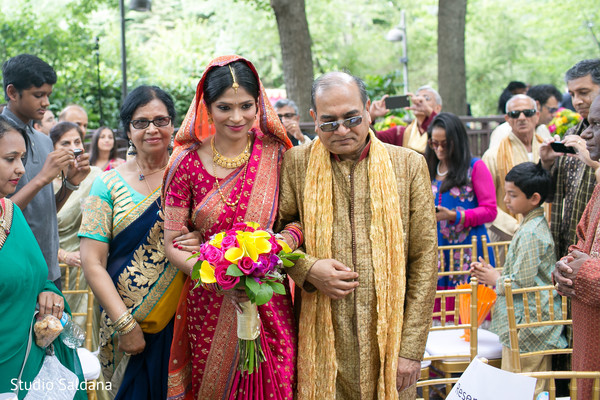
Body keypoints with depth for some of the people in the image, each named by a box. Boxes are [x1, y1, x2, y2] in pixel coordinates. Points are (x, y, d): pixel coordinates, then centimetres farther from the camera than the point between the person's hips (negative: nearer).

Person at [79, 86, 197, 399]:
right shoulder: (109, 184, -1)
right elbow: (92, 262, -6)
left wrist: (201, 244, -15)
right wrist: (126, 325, -13)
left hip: (183, 319, 1)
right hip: (128, 320, -1)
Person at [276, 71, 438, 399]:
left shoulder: (409, 165, 2)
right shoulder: (297, 163, 2)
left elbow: (424, 258, 1)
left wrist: (411, 348, -4)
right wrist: (307, 268, -12)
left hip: (389, 335, 0)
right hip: (322, 341, 0)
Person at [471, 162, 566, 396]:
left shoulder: (530, 234, -20)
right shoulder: (537, 225, 13)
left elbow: (522, 283, -22)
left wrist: (495, 279, -5)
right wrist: (494, 273, 11)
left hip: (526, 329, -11)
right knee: (539, 389, 14)